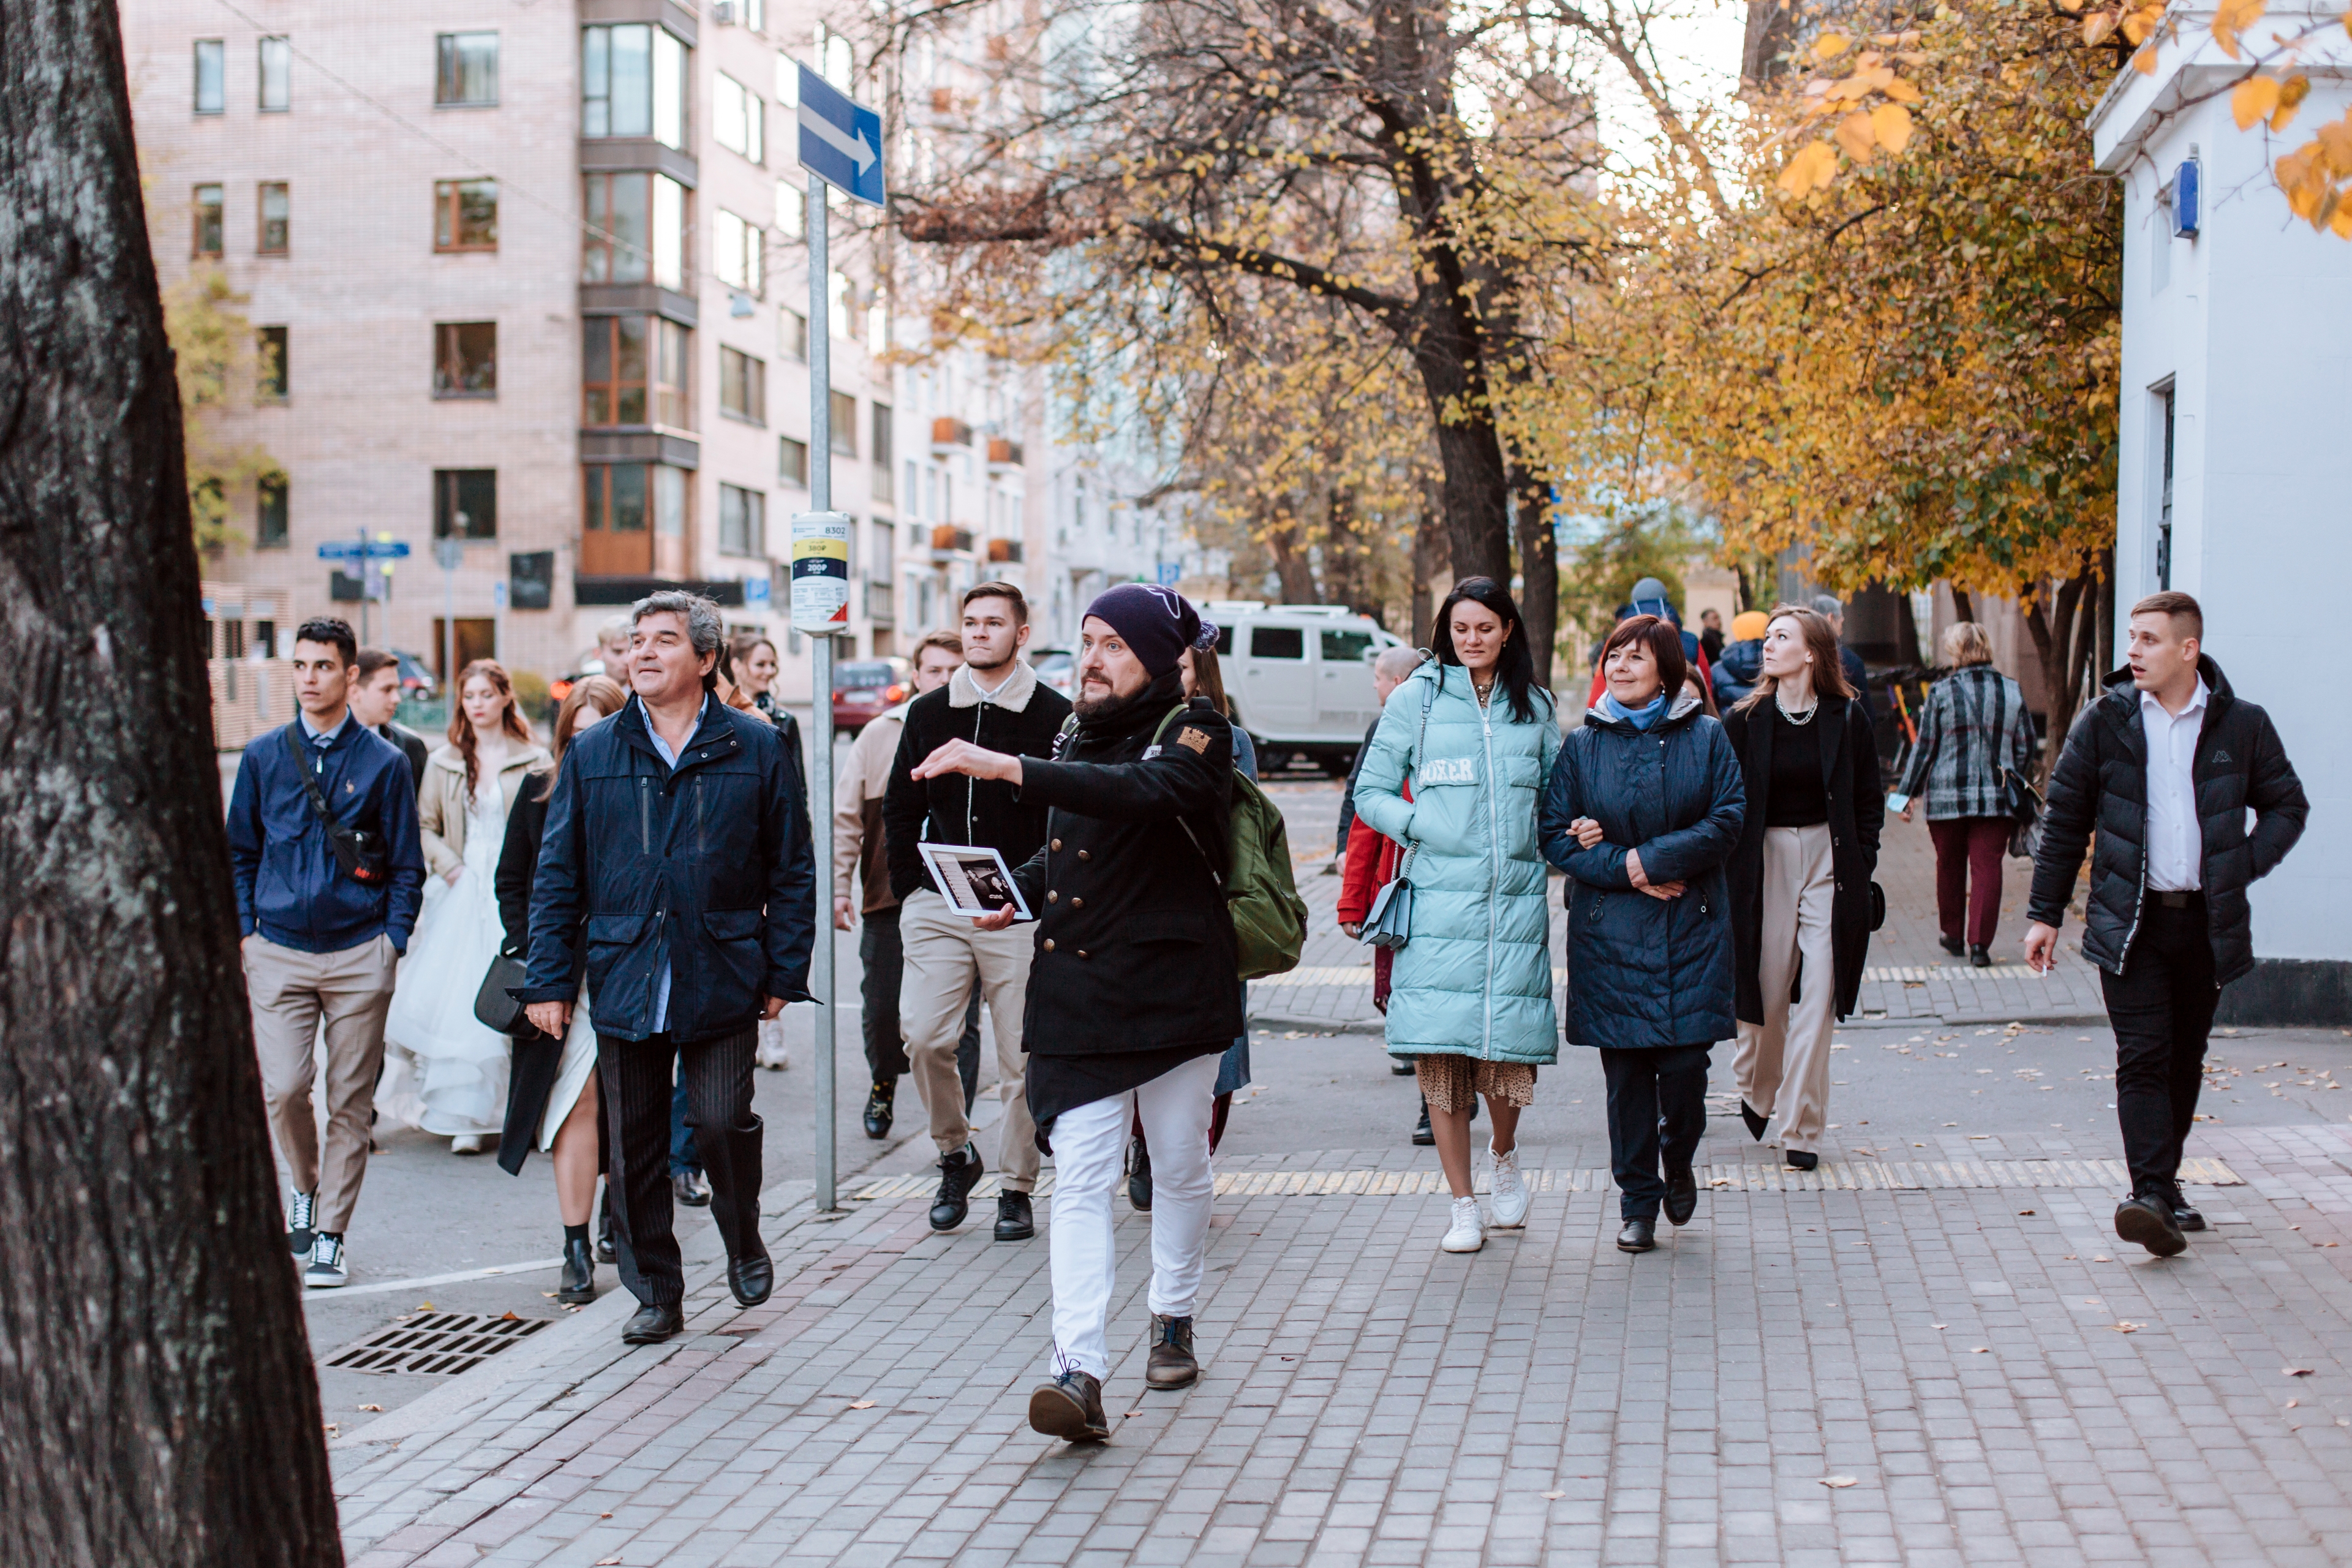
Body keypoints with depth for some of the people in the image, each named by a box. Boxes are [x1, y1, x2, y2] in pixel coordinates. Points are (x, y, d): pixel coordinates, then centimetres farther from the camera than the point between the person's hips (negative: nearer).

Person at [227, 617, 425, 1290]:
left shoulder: (384, 762, 2)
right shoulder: (262, 756, 7)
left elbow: (407, 866, 5)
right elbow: (239, 853, 14)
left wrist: (393, 940, -4)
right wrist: (246, 932, 4)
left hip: (359, 956, -1)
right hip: (279, 952, 1)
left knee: (350, 1102, 2)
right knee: (281, 1089, -9)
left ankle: (329, 1237, 12)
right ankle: (306, 1187, 21)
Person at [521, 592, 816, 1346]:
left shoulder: (756, 749, 4)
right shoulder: (591, 755, 8)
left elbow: (792, 870, 5)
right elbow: (557, 877, 9)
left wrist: (785, 972, 0)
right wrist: (549, 978, 3)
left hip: (723, 980, -2)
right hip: (624, 982, 2)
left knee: (721, 1122, -9)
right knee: (632, 1146, 6)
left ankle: (744, 1242, 21)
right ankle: (655, 1292, 21)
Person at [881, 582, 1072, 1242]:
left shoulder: (1054, 716, 0)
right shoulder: (928, 713, 11)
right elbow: (899, 810, 15)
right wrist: (911, 891, 6)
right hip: (936, 907, 3)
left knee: (1021, 1053, 0)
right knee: (924, 1037, -8)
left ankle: (1016, 1188, 13)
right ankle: (955, 1153, 16)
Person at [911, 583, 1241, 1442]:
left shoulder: (1195, 732, -7)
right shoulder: (1080, 737, 13)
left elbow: (1142, 793, -30)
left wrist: (1007, 767, -36)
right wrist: (1019, 891, 7)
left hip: (1174, 986, -4)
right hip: (1076, 992, 4)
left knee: (1180, 1166, 11)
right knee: (1079, 1177, -7)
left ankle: (1174, 1320, 33)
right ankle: (1080, 1372, -13)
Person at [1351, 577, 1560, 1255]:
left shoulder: (1535, 707, 13)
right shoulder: (1417, 699, 6)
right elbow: (1371, 793, 6)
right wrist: (1428, 829, -8)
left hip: (1517, 900, 2)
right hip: (1439, 900, -2)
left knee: (1513, 1045, -4)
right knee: (1440, 1050, -5)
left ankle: (1505, 1155, 29)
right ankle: (1463, 1205, 9)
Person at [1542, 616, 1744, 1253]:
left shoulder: (1705, 737, 4)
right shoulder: (1582, 745, 5)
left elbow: (1728, 819, -3)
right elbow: (1556, 835, 1)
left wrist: (1649, 859, -13)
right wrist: (1624, 872, -12)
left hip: (1691, 926, 0)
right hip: (1609, 930, 1)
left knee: (1684, 1058, -5)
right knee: (1625, 1068, 2)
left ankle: (1678, 1162, 26)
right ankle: (1637, 1200, 14)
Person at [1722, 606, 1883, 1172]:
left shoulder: (1844, 719, 2)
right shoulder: (1745, 720, 1)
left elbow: (1869, 801, 10)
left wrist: (1859, 865, 1)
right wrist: (1731, 871, -4)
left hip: (1828, 861, 0)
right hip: (1765, 861, 0)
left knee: (1817, 998, -4)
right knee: (1766, 990, 4)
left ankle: (1800, 1129, 3)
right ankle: (1756, 1090, 34)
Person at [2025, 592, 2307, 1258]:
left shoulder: (2242, 725, 1)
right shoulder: (2105, 721, 0)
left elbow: (2287, 805, 14)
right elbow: (2064, 820, 4)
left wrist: (2244, 867, -2)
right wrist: (2045, 914, 1)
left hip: (2207, 921, 2)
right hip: (2130, 921, -2)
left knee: (2185, 1060, 10)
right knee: (2143, 1058, -11)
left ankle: (2160, 1185, 23)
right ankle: (2152, 1195, -17)